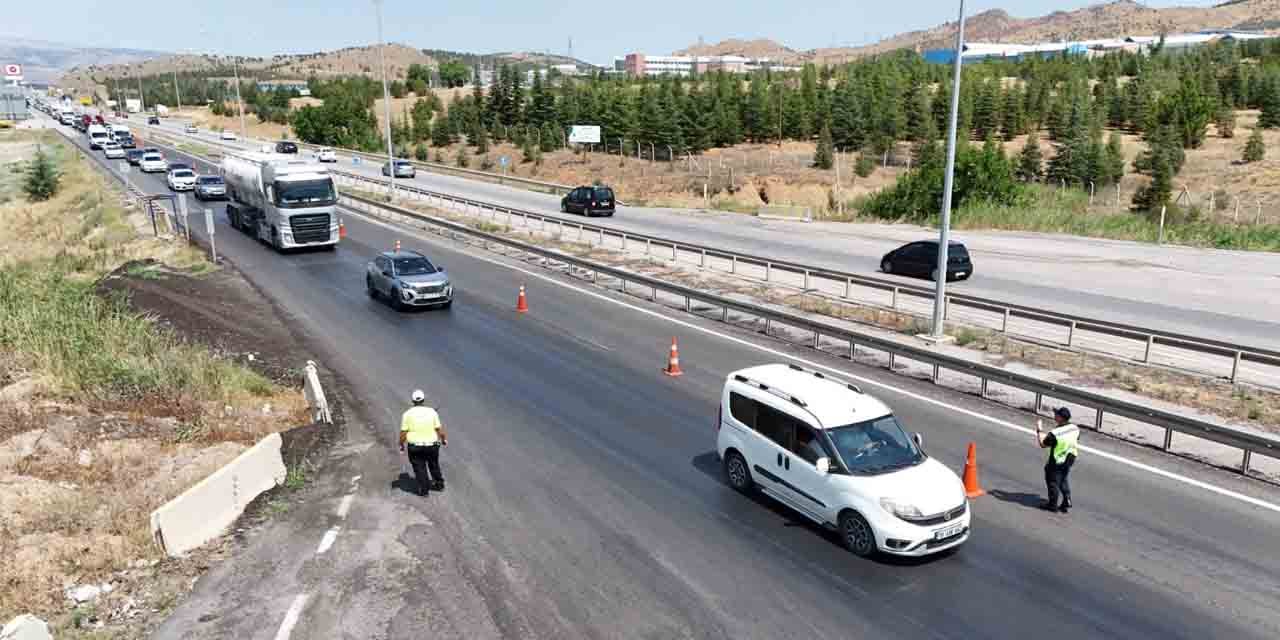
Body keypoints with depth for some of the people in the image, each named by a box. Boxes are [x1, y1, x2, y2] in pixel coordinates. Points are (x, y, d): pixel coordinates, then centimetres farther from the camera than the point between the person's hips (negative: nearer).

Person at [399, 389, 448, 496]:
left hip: (415, 447, -1)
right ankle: (439, 484, 37)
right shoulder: (431, 412, -4)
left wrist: (401, 445, 7)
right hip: (431, 445, 2)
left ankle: (423, 490, 15)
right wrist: (444, 439, 14)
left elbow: (403, 432, -6)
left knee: (419, 468, 12)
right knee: (434, 465, 22)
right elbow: (439, 429, -2)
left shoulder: (408, 413, -6)